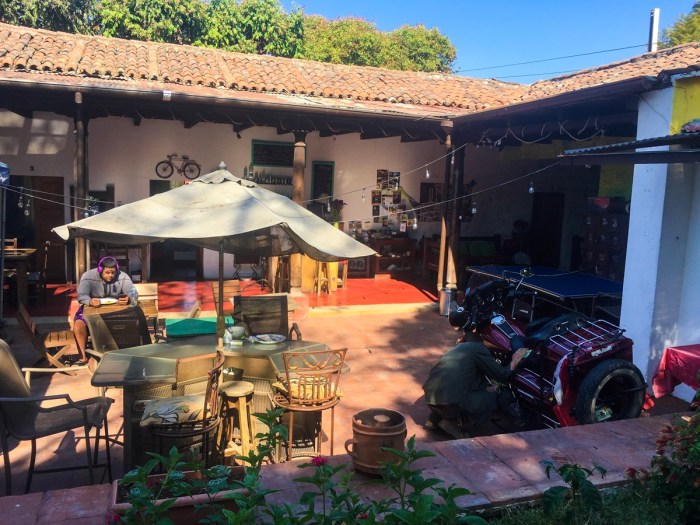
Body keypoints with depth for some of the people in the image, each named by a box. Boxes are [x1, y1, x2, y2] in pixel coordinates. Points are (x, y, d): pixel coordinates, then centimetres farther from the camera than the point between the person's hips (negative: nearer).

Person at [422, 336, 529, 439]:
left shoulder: (459, 348, 27)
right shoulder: (478, 348, 3)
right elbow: (501, 375, 3)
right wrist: (513, 363, 17)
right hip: (451, 402, -8)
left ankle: (434, 418, 19)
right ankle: (451, 421, 2)